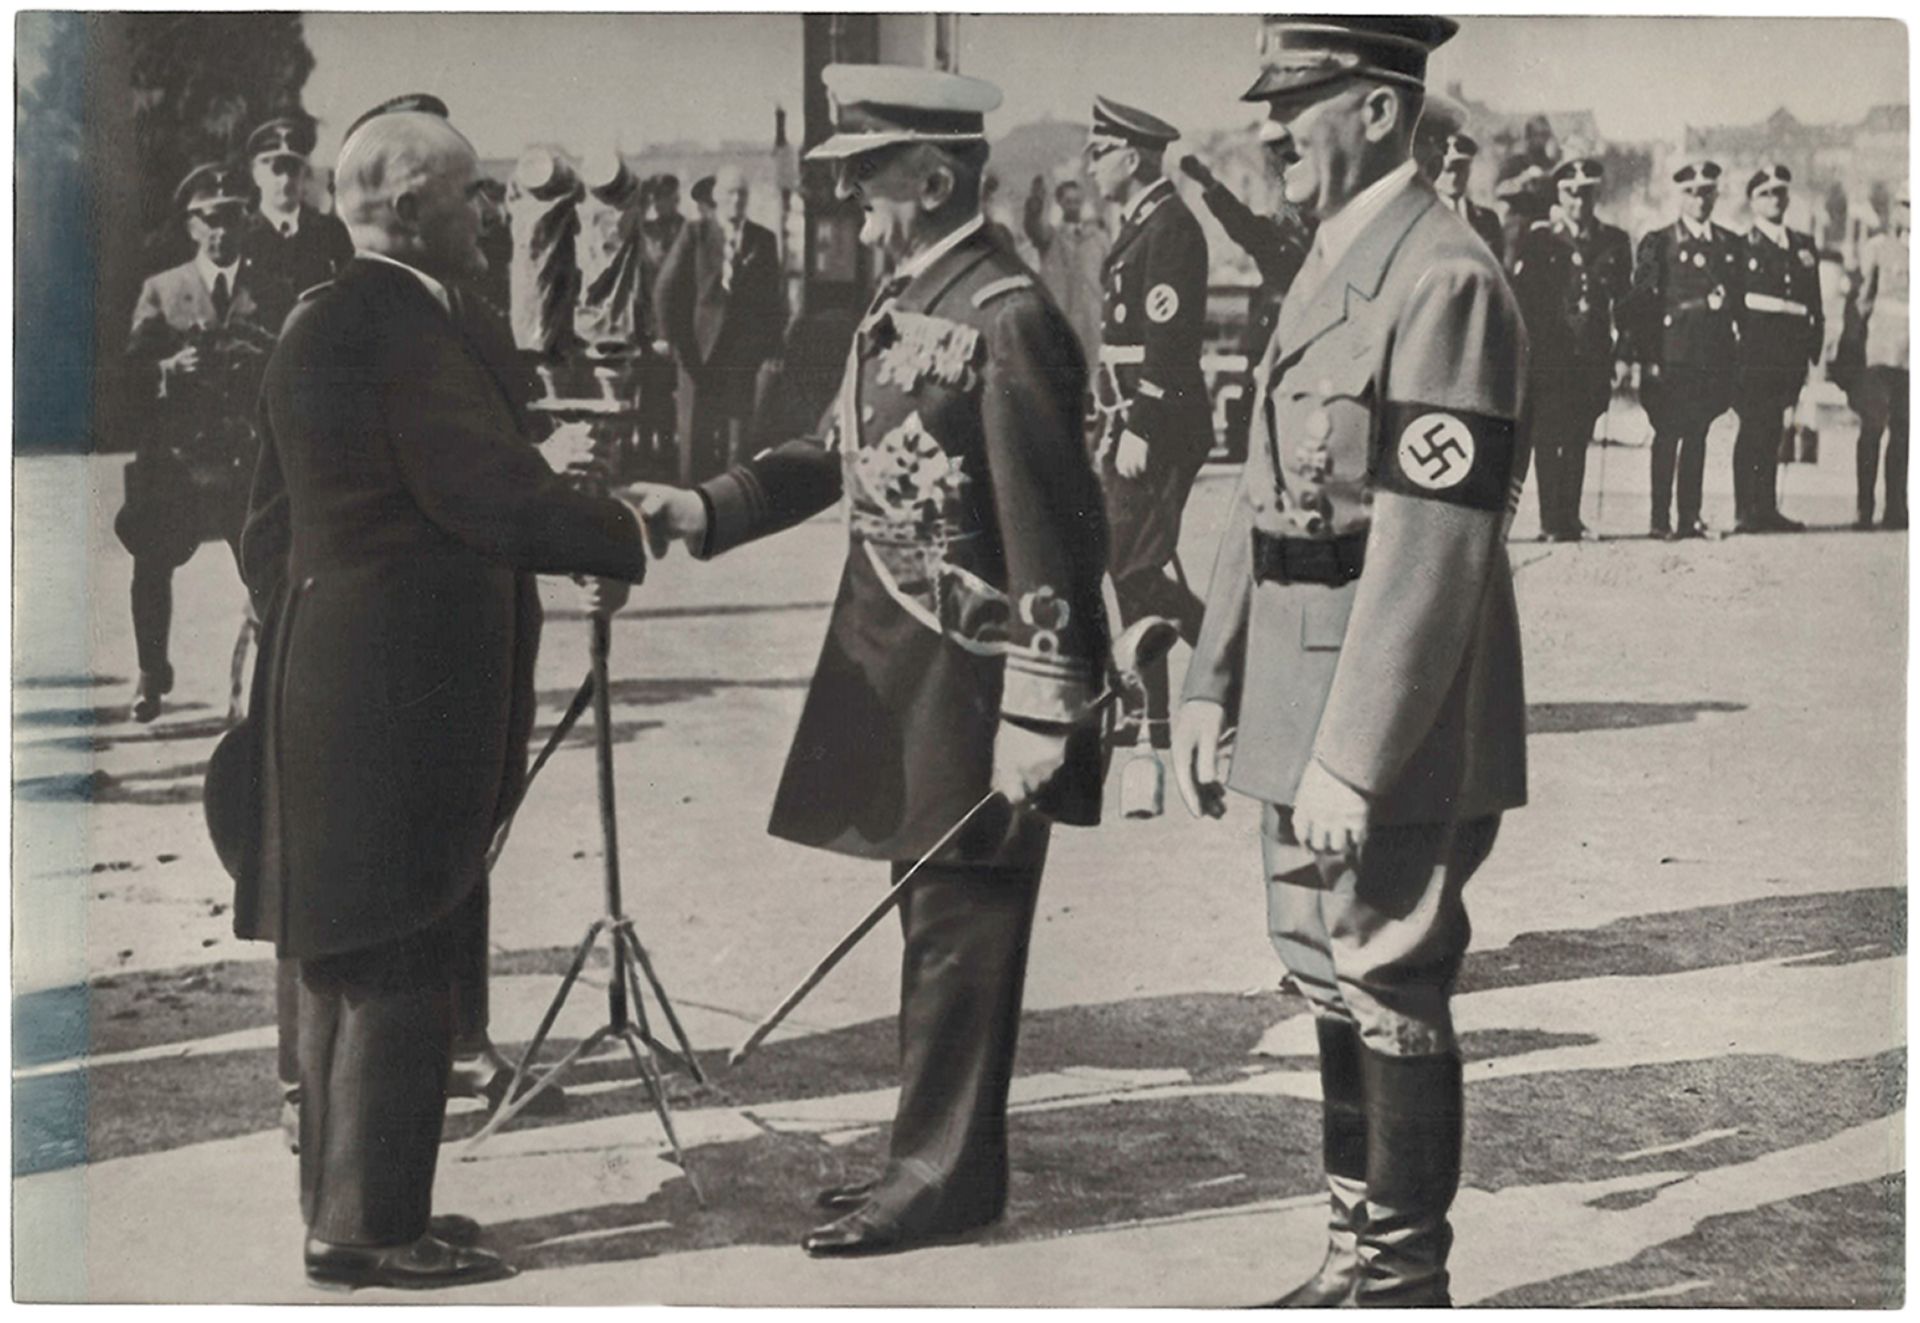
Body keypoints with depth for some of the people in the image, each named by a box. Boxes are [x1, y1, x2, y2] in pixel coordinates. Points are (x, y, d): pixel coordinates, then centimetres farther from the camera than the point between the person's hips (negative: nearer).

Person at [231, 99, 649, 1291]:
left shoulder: (318, 323, 15)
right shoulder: (410, 328, -17)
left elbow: (274, 526, 19)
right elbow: (491, 493, -23)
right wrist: (635, 543, -11)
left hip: (331, 689, 11)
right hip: (404, 695, -11)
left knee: (355, 960, 16)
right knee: (402, 967, -4)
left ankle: (349, 1204, 25)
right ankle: (371, 1226, 1)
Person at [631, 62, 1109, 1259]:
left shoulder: (1007, 319, -17)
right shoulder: (905, 303, 11)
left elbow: (1051, 532, -19)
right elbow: (840, 457, 17)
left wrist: (1038, 715, -20)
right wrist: (702, 509, 5)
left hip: (971, 681, -9)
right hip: (898, 666, 9)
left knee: (959, 926, 0)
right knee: (936, 915, 16)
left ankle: (946, 1174, 10)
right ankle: (939, 1152, 27)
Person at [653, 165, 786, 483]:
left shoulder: (763, 240, 8)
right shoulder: (694, 234, 2)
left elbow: (775, 299, 11)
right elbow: (666, 292, 2)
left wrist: (770, 347, 2)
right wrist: (677, 342, -2)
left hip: (745, 354, 2)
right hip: (699, 353, -2)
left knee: (739, 440, 0)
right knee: (695, 436, -1)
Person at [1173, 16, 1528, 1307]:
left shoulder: (1443, 280, -17)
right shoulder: (1331, 267, 14)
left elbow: (1432, 548, -23)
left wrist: (1354, 759, -23)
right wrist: (1212, 684, 15)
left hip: (1395, 733, -9)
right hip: (1306, 715, 9)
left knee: (1392, 1003, 1)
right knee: (1338, 993, 17)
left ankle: (1408, 1284, 14)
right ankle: (1356, 1260, 29)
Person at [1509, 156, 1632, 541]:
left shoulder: (1615, 242, 11)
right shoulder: (1537, 239, 3)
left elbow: (1625, 302, 12)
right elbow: (1521, 297, 0)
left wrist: (1623, 354, 4)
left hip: (1593, 359, 3)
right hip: (1548, 355, -3)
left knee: (1578, 440, 5)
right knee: (1548, 439, -6)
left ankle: (1570, 519, 10)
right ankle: (1551, 521, -4)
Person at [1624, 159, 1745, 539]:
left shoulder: (1732, 246, 16)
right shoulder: (1657, 243, 4)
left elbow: (1740, 301, 17)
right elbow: (1642, 303, -1)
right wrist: (1648, 357, -10)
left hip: (1715, 356, 3)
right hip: (1671, 354, -3)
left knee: (1697, 436, 5)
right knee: (1667, 435, -5)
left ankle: (1690, 516, 7)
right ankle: (1660, 518, -2)